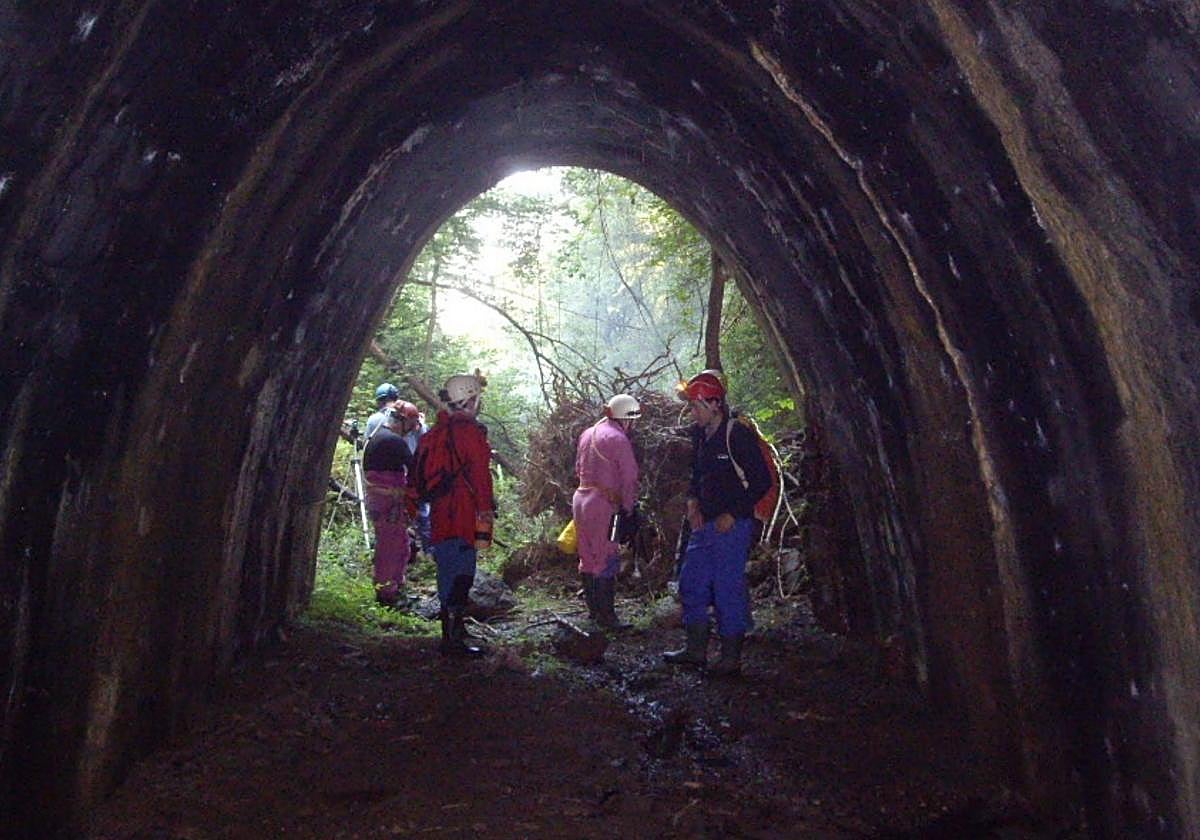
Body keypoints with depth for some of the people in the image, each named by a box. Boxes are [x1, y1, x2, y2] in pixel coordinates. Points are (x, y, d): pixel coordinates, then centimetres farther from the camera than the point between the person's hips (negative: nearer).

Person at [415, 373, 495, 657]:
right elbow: (481, 479, -16)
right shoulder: (470, 431, -13)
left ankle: (452, 625, 33)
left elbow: (421, 477, 19)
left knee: (449, 572, 19)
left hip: (439, 515, 9)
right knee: (460, 576, -3)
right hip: (463, 516, -8)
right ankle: (453, 639, 0)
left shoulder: (434, 433, 13)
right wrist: (484, 524, -16)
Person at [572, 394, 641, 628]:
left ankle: (593, 609, 25)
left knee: (588, 556, 15)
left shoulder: (587, 434, 12)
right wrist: (628, 507, -3)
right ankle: (605, 614, 1)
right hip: (603, 504, -8)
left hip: (581, 497, 8)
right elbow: (629, 478, -12)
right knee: (607, 559, -2)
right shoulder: (618, 439, -12)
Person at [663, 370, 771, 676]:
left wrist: (733, 513, -16)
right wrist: (693, 499, 4)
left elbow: (761, 481, -14)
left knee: (728, 590, -1)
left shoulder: (739, 435, -15)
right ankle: (696, 649, 25)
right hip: (705, 524, 9)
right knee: (691, 584, 13)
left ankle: (731, 657, 13)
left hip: (732, 526, -9)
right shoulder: (700, 435, 10)